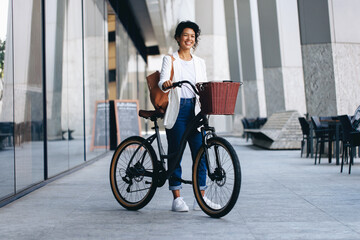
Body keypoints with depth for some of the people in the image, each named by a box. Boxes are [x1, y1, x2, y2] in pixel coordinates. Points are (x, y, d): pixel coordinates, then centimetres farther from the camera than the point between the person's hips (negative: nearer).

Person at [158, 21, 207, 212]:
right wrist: (166, 83, -32)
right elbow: (162, 81, -9)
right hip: (177, 110, -3)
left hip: (195, 110, 3)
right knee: (175, 152, -1)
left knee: (200, 151, -2)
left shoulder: (199, 62, 18)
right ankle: (177, 198, 8)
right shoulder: (169, 59, 6)